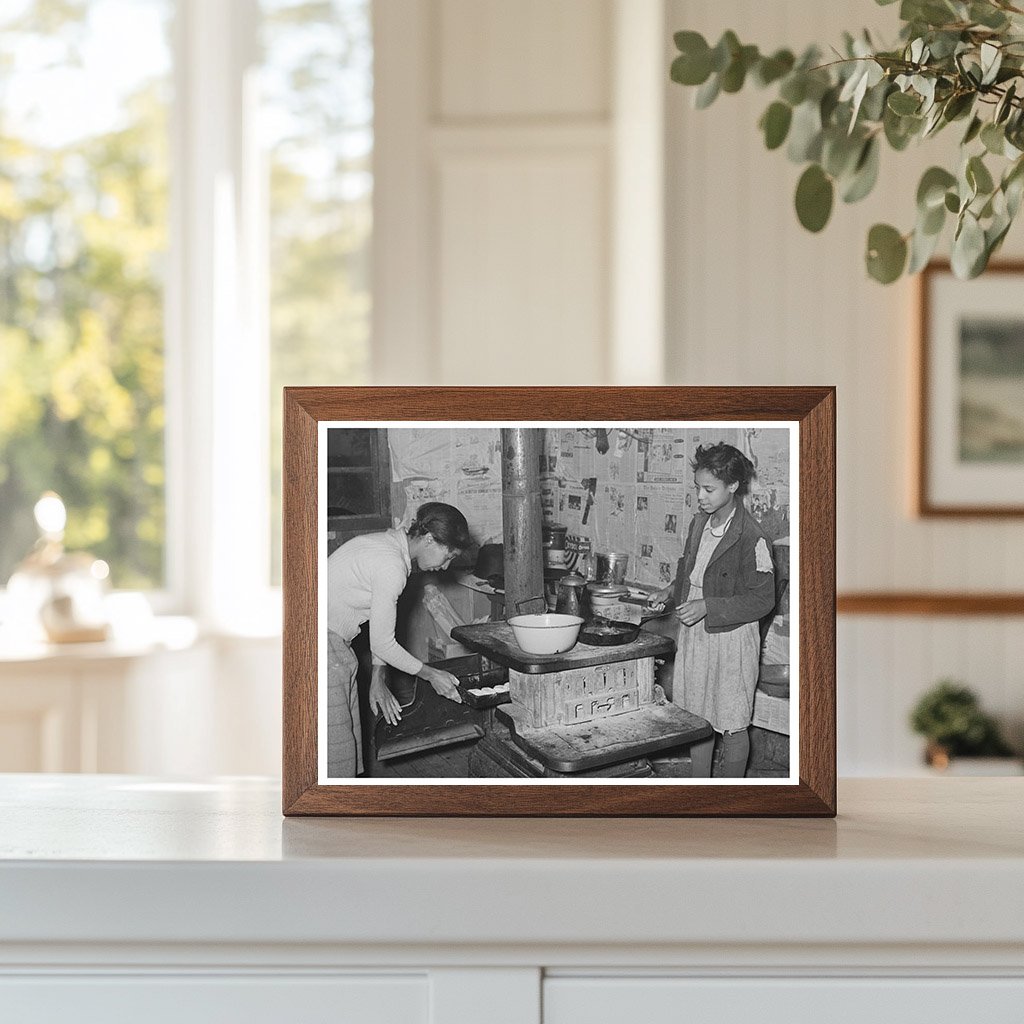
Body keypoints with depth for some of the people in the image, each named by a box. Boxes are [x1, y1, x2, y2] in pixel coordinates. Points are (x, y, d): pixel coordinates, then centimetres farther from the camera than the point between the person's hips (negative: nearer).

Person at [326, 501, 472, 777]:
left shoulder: (389, 542, 8)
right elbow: (383, 643, -17)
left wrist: (377, 679, 11)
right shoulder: (391, 566, -23)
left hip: (335, 643, 10)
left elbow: (379, 630, 15)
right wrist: (431, 675, -5)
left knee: (349, 741, 11)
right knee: (336, 750, -7)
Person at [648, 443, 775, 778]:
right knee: (697, 719, 16)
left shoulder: (750, 537, -20)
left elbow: (762, 599, -19)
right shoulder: (700, 523, 4)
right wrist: (670, 592, 0)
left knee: (731, 726, 7)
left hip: (730, 640, -7)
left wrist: (707, 607, -24)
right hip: (694, 635, 7)